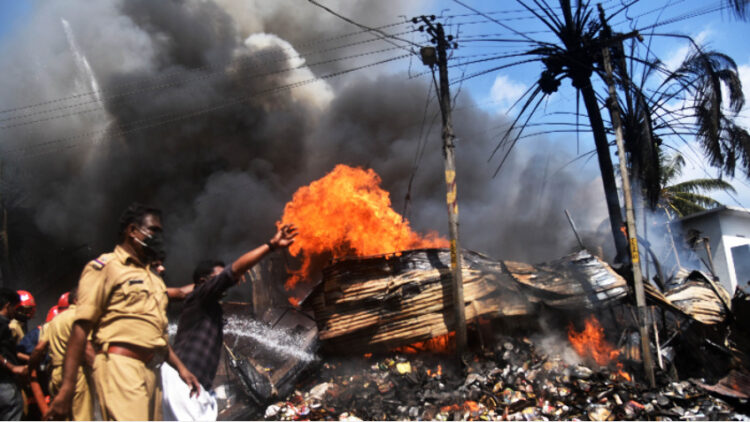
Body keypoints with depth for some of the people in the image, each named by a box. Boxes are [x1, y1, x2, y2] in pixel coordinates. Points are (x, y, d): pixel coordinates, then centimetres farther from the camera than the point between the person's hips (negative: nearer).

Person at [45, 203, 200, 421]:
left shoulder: (154, 279, 25)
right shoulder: (105, 267, 1)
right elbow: (81, 327, -8)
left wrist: (180, 367, 20)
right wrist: (67, 387, -15)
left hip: (151, 370, 8)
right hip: (120, 364, -8)